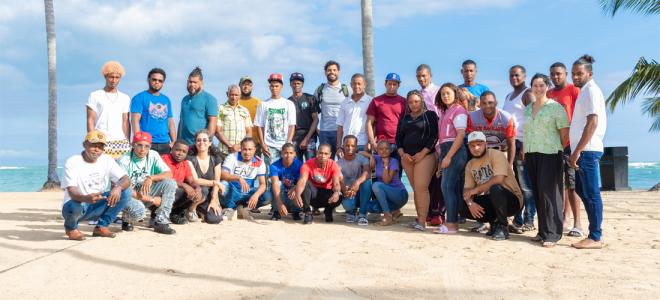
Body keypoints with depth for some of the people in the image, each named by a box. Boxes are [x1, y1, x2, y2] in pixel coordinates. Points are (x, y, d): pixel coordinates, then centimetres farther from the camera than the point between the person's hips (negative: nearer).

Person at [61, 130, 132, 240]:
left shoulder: (107, 160, -3)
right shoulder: (72, 162, -15)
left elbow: (126, 179, -11)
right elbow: (72, 192, -25)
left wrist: (118, 187, -36)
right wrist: (86, 198, -49)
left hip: (97, 207, 4)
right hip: (77, 203, -4)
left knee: (125, 192, -16)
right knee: (74, 206, -40)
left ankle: (101, 227, -2)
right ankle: (71, 227, -1)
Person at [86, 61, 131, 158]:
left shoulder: (125, 98, 15)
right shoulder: (95, 96, 8)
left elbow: (125, 122, 12)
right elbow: (90, 120, 3)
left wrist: (128, 143, 4)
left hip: (121, 142, 2)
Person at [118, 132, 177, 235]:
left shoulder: (153, 155, -2)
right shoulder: (124, 161, -15)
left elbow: (169, 174, -6)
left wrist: (151, 178, -25)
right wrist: (151, 199, -17)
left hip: (147, 193, 5)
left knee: (170, 183, -19)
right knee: (138, 210, -39)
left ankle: (161, 222, -16)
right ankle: (126, 219, 2)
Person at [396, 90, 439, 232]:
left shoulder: (430, 115, 2)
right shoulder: (404, 118, 18)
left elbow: (434, 135, -6)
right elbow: (398, 137, 15)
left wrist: (422, 153, -13)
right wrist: (402, 153, -1)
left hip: (425, 155, -5)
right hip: (407, 157, 5)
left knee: (421, 188, -13)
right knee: (415, 189, 5)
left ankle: (422, 221, -14)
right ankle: (419, 218, 8)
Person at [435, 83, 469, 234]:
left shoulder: (458, 110, -5)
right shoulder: (445, 112, 20)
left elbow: (460, 135, -14)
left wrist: (448, 156, -18)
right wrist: (441, 157, 10)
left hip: (455, 151, -8)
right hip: (445, 150, 8)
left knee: (447, 186, -12)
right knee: (454, 187, 8)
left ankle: (451, 224, -10)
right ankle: (453, 222, 11)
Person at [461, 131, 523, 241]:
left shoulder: (496, 155, -13)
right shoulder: (470, 165, 6)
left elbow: (498, 179, -27)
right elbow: (467, 190, 2)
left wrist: (476, 190, -20)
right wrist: (470, 203, -20)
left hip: (512, 200, -6)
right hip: (490, 200, 6)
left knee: (495, 188, -37)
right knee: (463, 207, -13)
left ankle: (502, 227, -18)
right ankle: (494, 222, 9)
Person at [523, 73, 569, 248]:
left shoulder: (555, 107, -2)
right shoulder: (528, 109, 16)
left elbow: (564, 132, -5)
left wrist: (559, 151, -5)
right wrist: (524, 153, 12)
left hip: (550, 154, -6)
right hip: (531, 154, 6)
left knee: (548, 192, -9)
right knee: (537, 193, 6)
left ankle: (551, 234, -6)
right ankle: (542, 231, 14)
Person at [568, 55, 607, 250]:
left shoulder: (591, 90, -8)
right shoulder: (584, 91, 20)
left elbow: (593, 122, -18)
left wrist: (577, 151, -20)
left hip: (588, 150, -10)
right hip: (583, 151, 10)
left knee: (591, 193, -7)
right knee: (582, 190, 12)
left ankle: (595, 237, -3)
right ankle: (594, 234, 17)